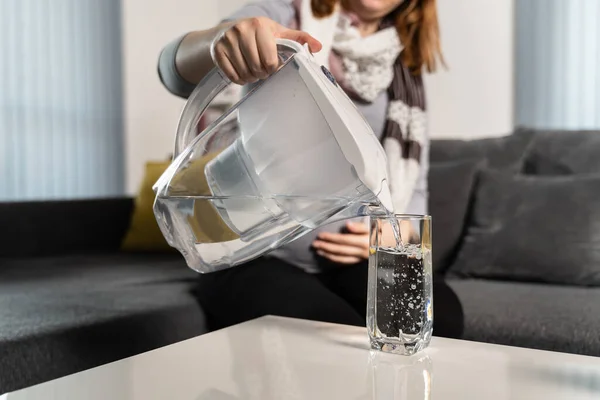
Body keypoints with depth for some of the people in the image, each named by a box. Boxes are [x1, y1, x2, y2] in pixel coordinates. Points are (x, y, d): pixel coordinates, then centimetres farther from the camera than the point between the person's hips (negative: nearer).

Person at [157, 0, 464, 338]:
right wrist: (222, 38, -43)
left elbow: (413, 189, 15)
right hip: (255, 257, -4)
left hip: (350, 261, 4)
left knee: (440, 316, -23)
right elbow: (178, 69, -20)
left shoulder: (406, 66, 11)